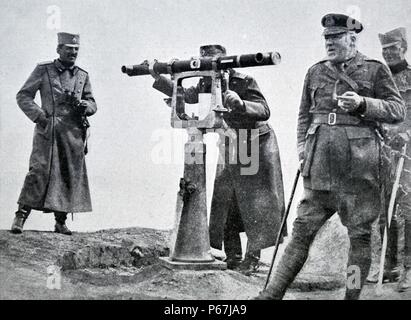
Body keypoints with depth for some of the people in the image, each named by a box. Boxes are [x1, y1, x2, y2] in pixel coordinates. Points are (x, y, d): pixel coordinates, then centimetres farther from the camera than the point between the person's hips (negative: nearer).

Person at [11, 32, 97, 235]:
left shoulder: (83, 76, 15)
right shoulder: (43, 70, 6)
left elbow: (92, 104, 19)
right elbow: (23, 96, 5)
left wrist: (83, 105, -5)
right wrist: (38, 115, -8)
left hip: (73, 133, 4)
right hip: (47, 130, -4)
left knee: (71, 176, 2)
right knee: (39, 171, -14)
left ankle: (61, 221, 11)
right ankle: (21, 215, -8)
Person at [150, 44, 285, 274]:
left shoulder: (244, 82, -19)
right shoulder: (206, 86, 0)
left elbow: (264, 111, -28)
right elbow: (183, 95, 10)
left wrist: (240, 103, -45)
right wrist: (158, 78, 1)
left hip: (256, 146, -6)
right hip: (229, 148, 7)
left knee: (255, 205, -4)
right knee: (224, 203, 3)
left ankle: (253, 258, 3)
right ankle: (232, 257, 10)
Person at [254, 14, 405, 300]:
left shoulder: (375, 70, 5)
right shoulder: (315, 72, 16)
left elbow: (399, 110, 1)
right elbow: (304, 115, 22)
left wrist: (363, 103, -12)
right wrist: (302, 145, 8)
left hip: (359, 161, -3)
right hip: (320, 161, 3)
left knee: (360, 233, 1)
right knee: (303, 228, 1)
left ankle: (353, 294, 10)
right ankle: (272, 293, 2)